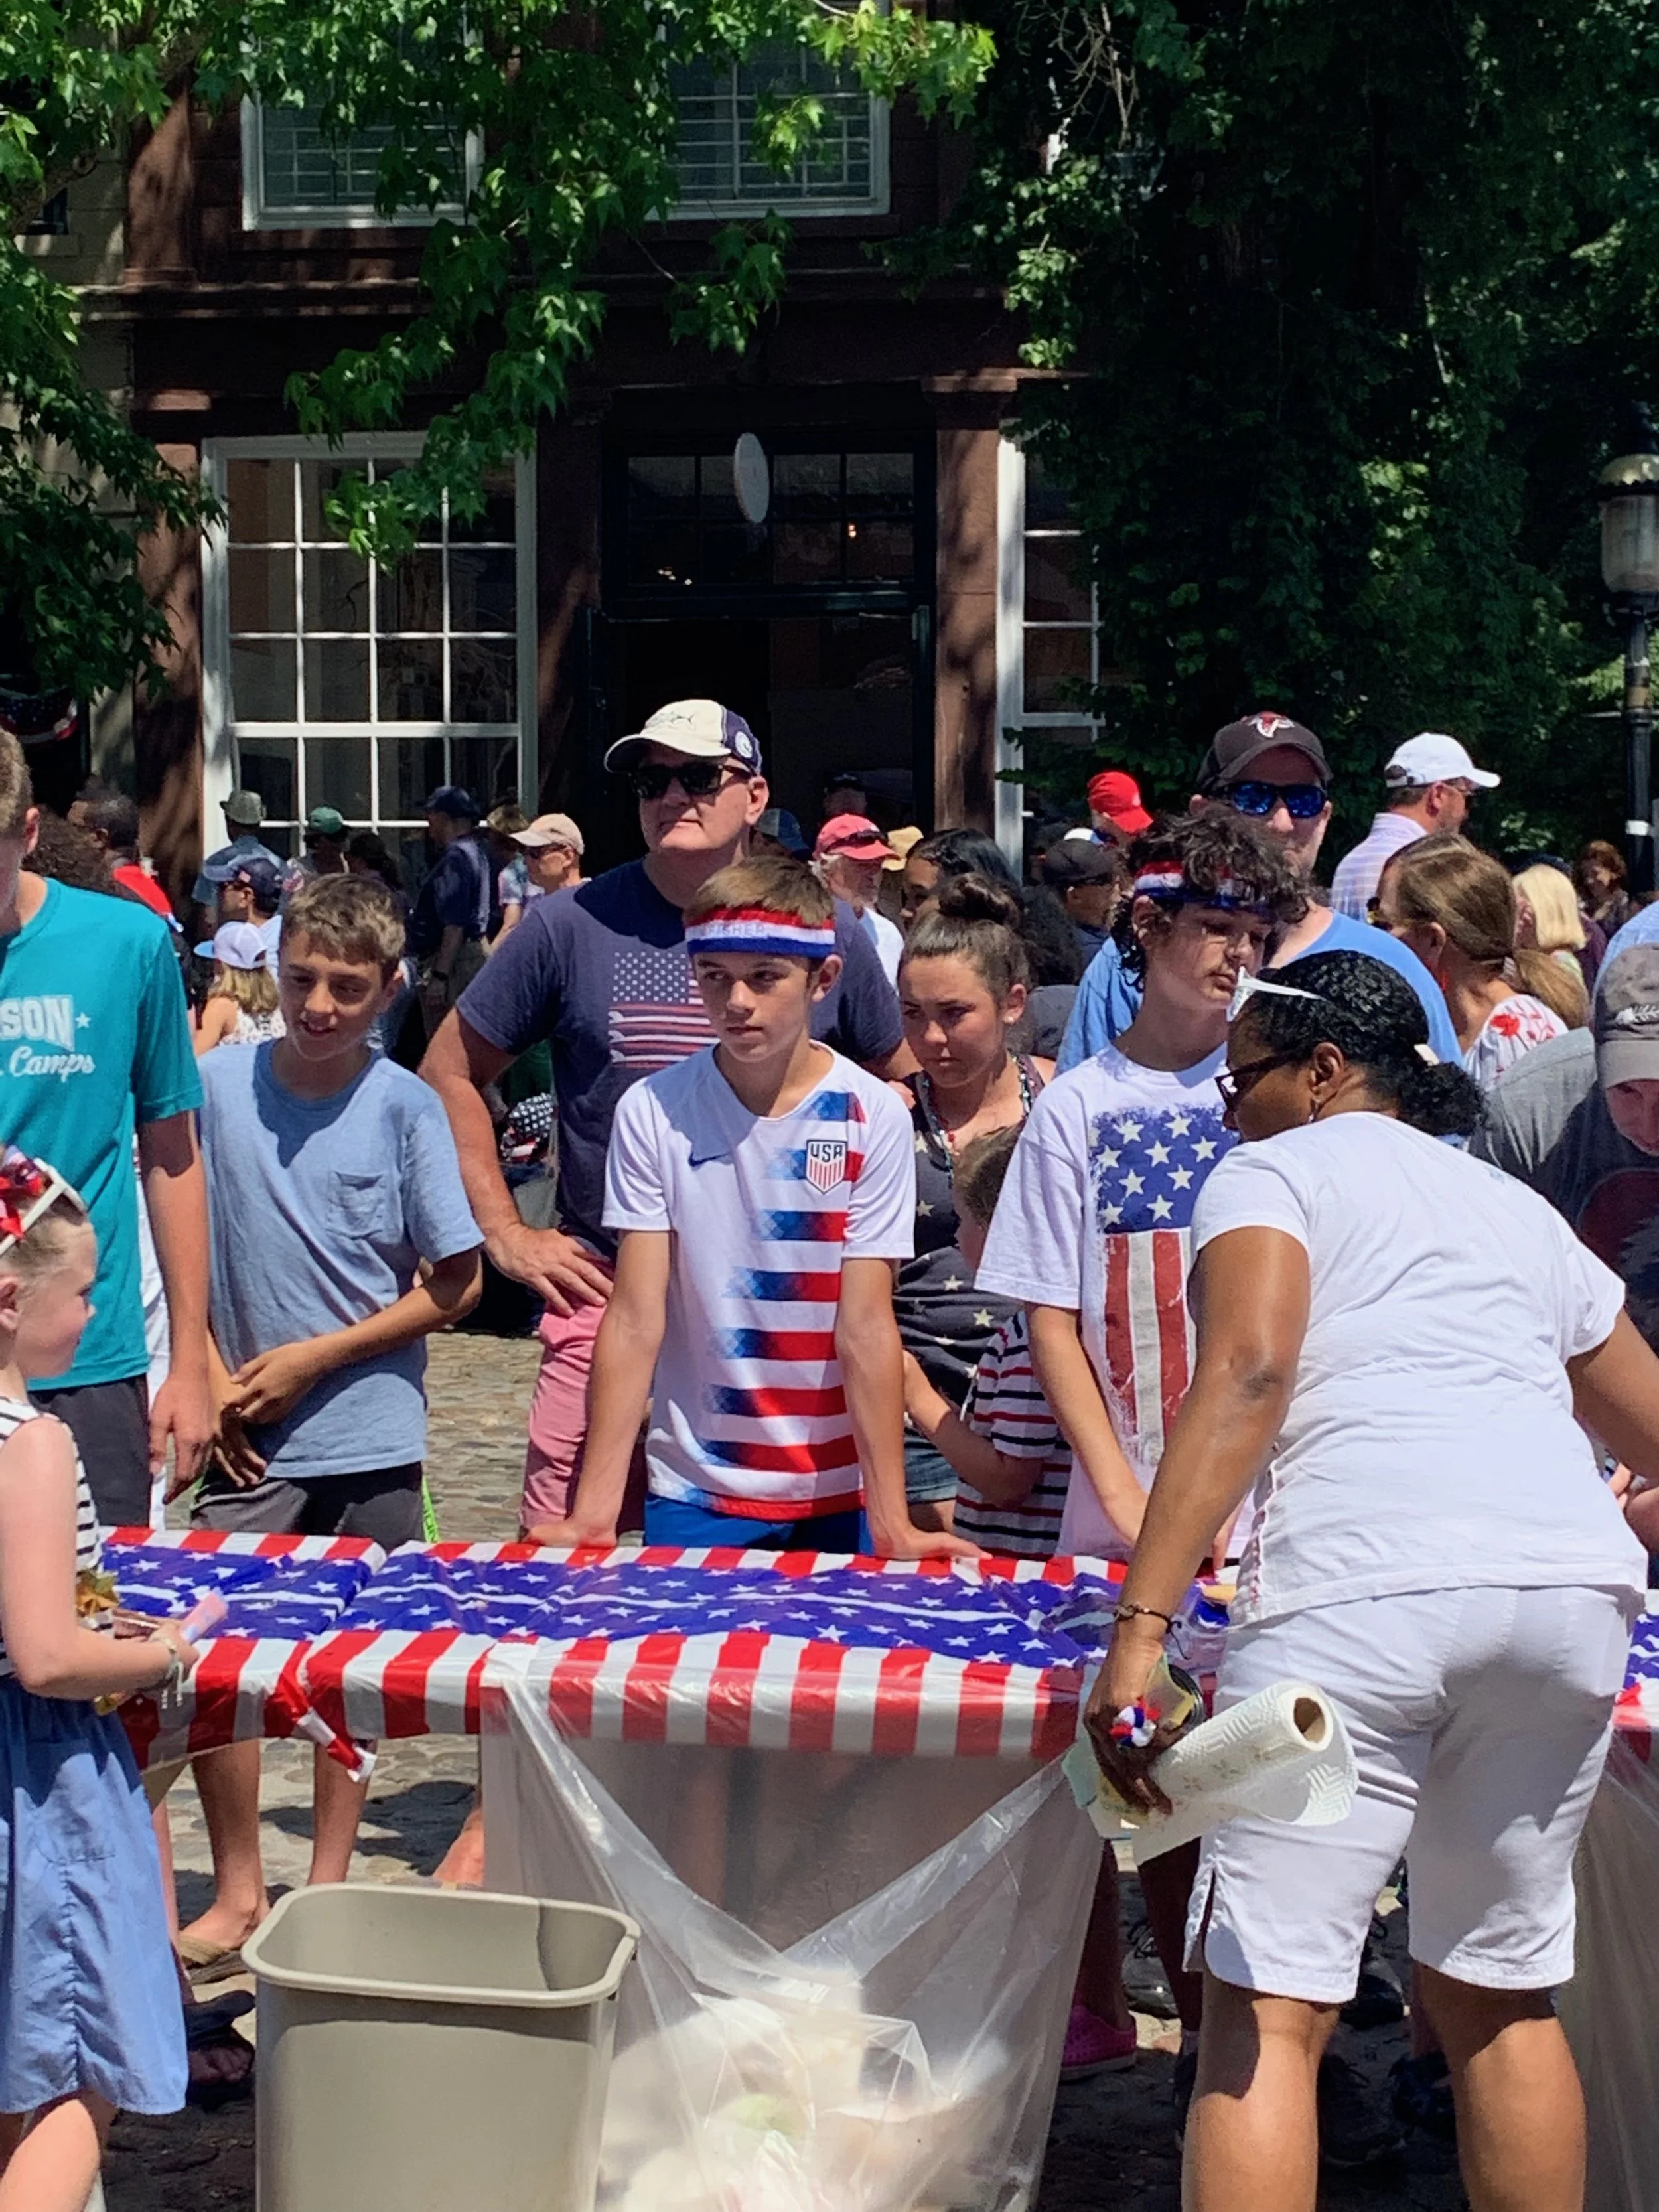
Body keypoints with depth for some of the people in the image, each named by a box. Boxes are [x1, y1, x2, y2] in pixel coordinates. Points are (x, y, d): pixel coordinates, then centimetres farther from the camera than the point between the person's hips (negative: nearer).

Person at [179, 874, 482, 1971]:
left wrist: (314, 1358, -9)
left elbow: (455, 1284, -5)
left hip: (368, 1436, -1)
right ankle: (238, 1890, 17)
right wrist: (207, 1374, -4)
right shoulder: (220, 1084, -3)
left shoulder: (405, 1106, -7)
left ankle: (330, 1884, 26)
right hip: (246, 1435, 1)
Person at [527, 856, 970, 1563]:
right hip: (693, 1492, 0)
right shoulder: (652, 1111, -7)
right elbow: (635, 1318, -9)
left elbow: (866, 1327, -10)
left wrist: (892, 1524, -14)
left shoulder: (872, 1118, -9)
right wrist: (595, 1511, -13)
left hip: (837, 1497, 0)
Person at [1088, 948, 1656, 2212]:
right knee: (1505, 1999, 18)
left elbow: (1247, 1375, -8)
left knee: (1269, 2009, -3)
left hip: (1362, 1587, -6)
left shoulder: (1274, 1173, 12)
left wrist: (1141, 1627, -13)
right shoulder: (1518, 1207, 29)